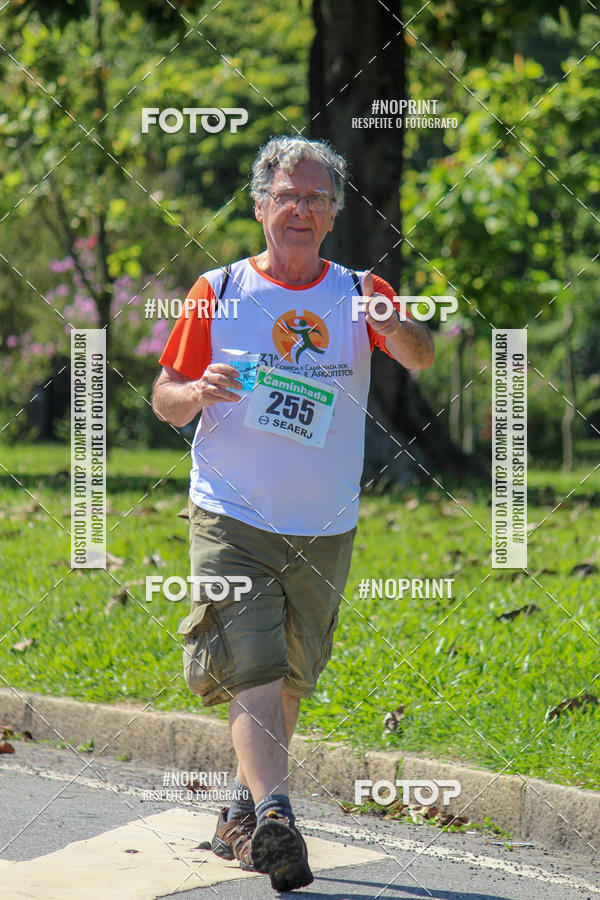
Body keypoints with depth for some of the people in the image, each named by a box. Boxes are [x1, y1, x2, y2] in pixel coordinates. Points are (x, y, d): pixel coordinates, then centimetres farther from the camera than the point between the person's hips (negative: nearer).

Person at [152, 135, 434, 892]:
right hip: (231, 518, -3)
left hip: (324, 529, 3)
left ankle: (242, 815, 31)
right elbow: (164, 400, 5)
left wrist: (394, 326, -37)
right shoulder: (217, 292, 1)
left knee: (289, 682, 14)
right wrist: (196, 392, -18)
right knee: (252, 669, -17)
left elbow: (423, 359, -15)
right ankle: (273, 819, -25)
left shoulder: (359, 294, 3)